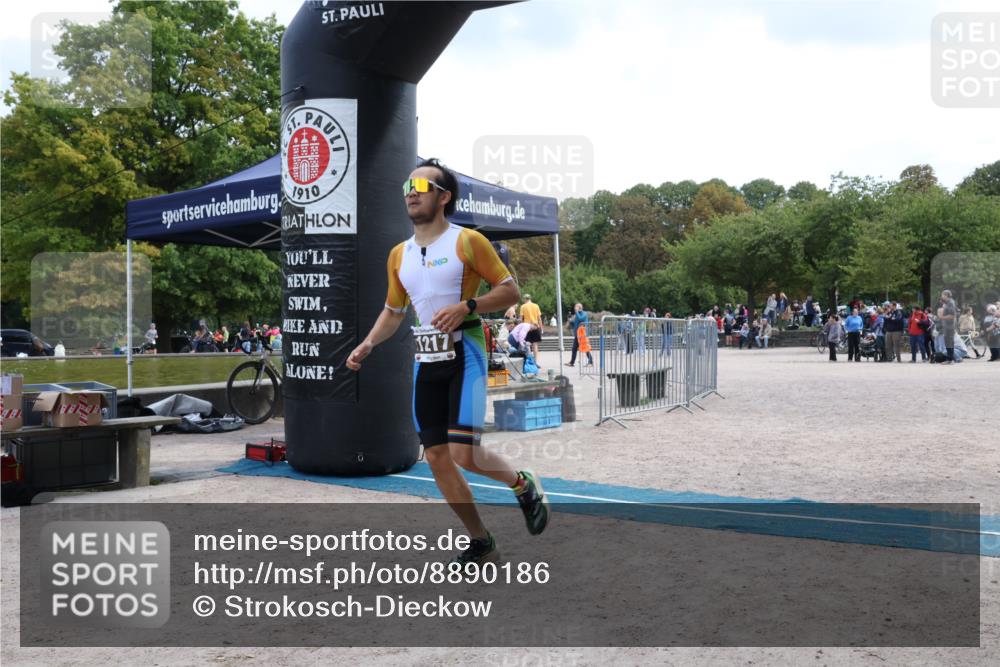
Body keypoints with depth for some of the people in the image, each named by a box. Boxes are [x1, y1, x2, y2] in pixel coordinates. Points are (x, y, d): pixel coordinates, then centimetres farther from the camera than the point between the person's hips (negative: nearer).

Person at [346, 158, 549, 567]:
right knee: (436, 456, 5)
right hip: (427, 359, 6)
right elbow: (393, 311, 21)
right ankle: (480, 542, 20)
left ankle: (524, 485, 17)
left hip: (464, 353, -6)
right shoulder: (399, 255, 11)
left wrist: (465, 307, -21)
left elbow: (510, 291, -6)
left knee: (464, 453, -15)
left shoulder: (467, 241, -6)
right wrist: (368, 344, 5)